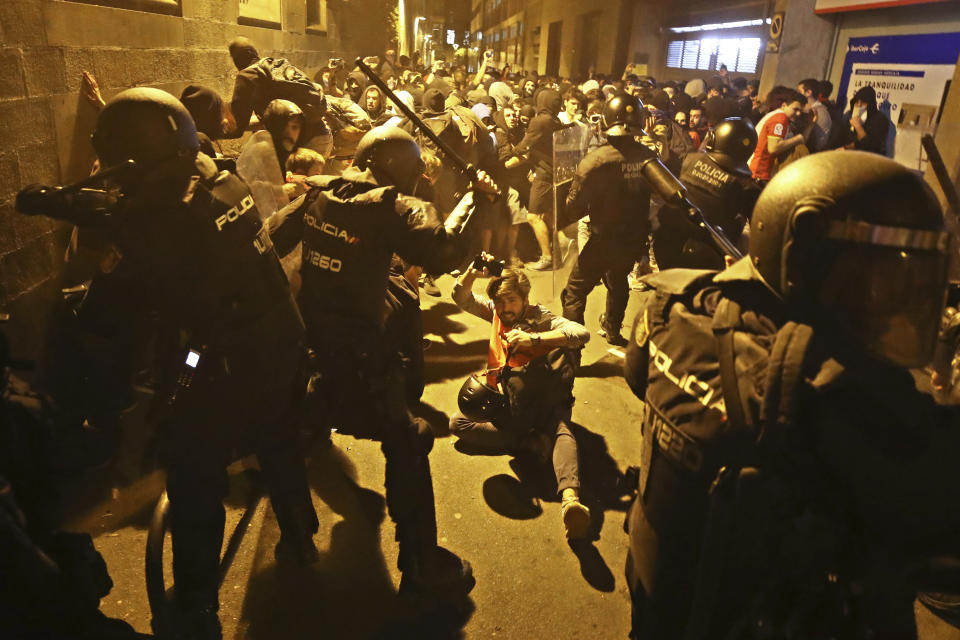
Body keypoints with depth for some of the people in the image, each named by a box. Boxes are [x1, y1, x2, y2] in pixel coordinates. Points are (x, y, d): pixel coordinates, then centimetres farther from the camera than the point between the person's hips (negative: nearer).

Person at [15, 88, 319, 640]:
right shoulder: (225, 182, -2)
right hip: (282, 343, 7)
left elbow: (105, 318, -16)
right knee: (280, 447, 27)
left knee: (196, 489, 11)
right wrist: (64, 204, 14)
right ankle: (300, 540, 48)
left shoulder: (161, 224, -23)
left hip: (224, 371, -7)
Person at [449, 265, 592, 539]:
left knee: (561, 431, -36)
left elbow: (581, 333, -23)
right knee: (457, 423, -15)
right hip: (505, 403, 5)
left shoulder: (541, 318, -7)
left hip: (542, 400, -5)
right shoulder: (495, 312, 9)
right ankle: (530, 442, -23)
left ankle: (570, 498, -62)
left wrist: (533, 338, -32)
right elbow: (461, 298, 5)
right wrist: (472, 272, -15)